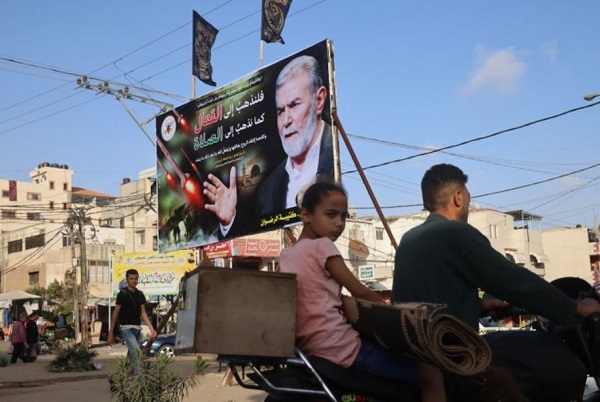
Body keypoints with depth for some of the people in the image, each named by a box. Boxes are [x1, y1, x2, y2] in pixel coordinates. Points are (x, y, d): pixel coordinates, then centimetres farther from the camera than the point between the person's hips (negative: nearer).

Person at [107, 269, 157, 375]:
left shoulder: (140, 294, 10)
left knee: (131, 354, 11)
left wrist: (151, 329, -1)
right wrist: (111, 333, -5)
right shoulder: (123, 293, -6)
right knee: (136, 351, -22)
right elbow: (115, 313, -4)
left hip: (137, 328, 6)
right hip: (126, 327, -6)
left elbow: (143, 313, 10)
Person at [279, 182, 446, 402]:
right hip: (342, 348, -9)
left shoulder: (285, 255, 14)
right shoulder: (322, 245, -8)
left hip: (310, 349, 9)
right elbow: (361, 293, -5)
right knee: (432, 374, 1)